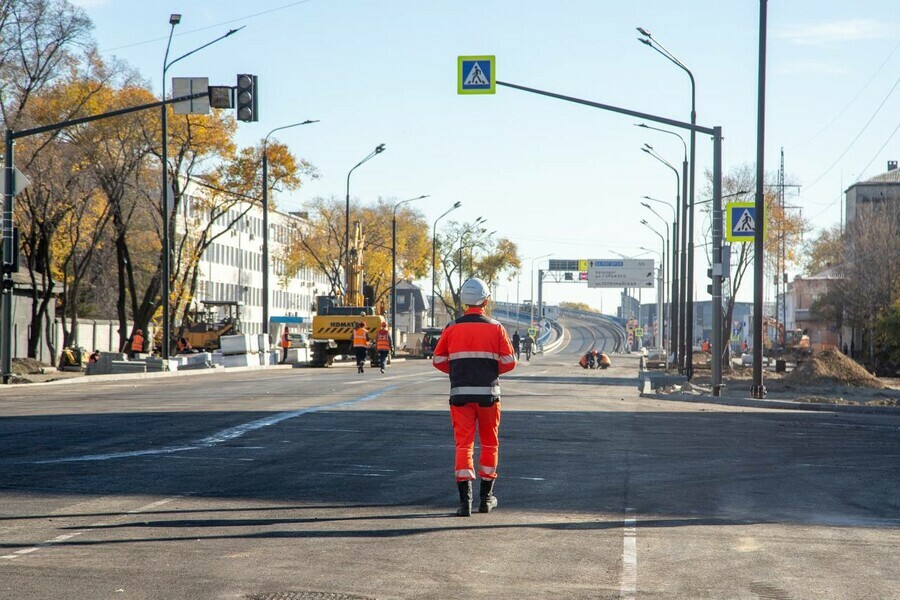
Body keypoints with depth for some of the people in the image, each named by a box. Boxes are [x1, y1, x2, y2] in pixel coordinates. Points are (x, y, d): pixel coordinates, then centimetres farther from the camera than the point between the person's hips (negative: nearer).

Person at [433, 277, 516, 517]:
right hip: (488, 393, 0)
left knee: (463, 443, 0)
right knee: (489, 444, 14)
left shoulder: (452, 329, 0)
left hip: (460, 393, 0)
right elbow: (509, 361, -5)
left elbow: (438, 360, 4)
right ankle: (486, 498, 21)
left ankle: (465, 499, -12)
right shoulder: (495, 328, -2)